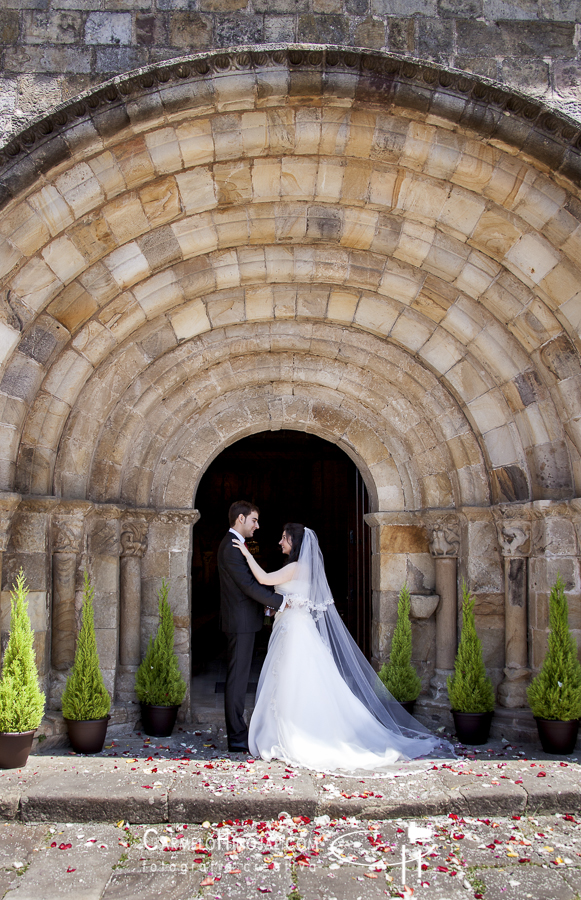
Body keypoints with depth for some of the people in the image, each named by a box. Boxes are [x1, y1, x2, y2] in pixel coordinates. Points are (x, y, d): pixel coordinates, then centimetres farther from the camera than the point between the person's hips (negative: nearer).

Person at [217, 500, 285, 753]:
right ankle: (237, 738, 1)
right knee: (237, 678, -5)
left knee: (238, 678, 13)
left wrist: (269, 603, 14)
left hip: (241, 621, 11)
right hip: (241, 621, -11)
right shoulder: (232, 547, -17)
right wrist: (281, 602, -20)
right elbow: (248, 585, -22)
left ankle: (237, 733, 20)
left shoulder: (232, 544, 17)